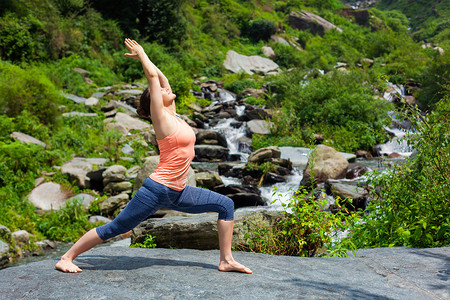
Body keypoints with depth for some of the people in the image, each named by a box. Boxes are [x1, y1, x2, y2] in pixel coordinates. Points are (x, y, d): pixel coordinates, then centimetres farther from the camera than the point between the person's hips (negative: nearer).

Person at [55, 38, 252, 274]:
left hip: (178, 193, 8)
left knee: (226, 206, 4)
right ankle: (66, 258, 12)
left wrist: (141, 56, 23)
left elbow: (161, 77, 18)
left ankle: (226, 261, 8)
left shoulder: (173, 116, 10)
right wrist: (141, 54, 3)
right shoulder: (161, 118, -9)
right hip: (157, 189, -8)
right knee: (115, 228, -1)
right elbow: (152, 75, -12)